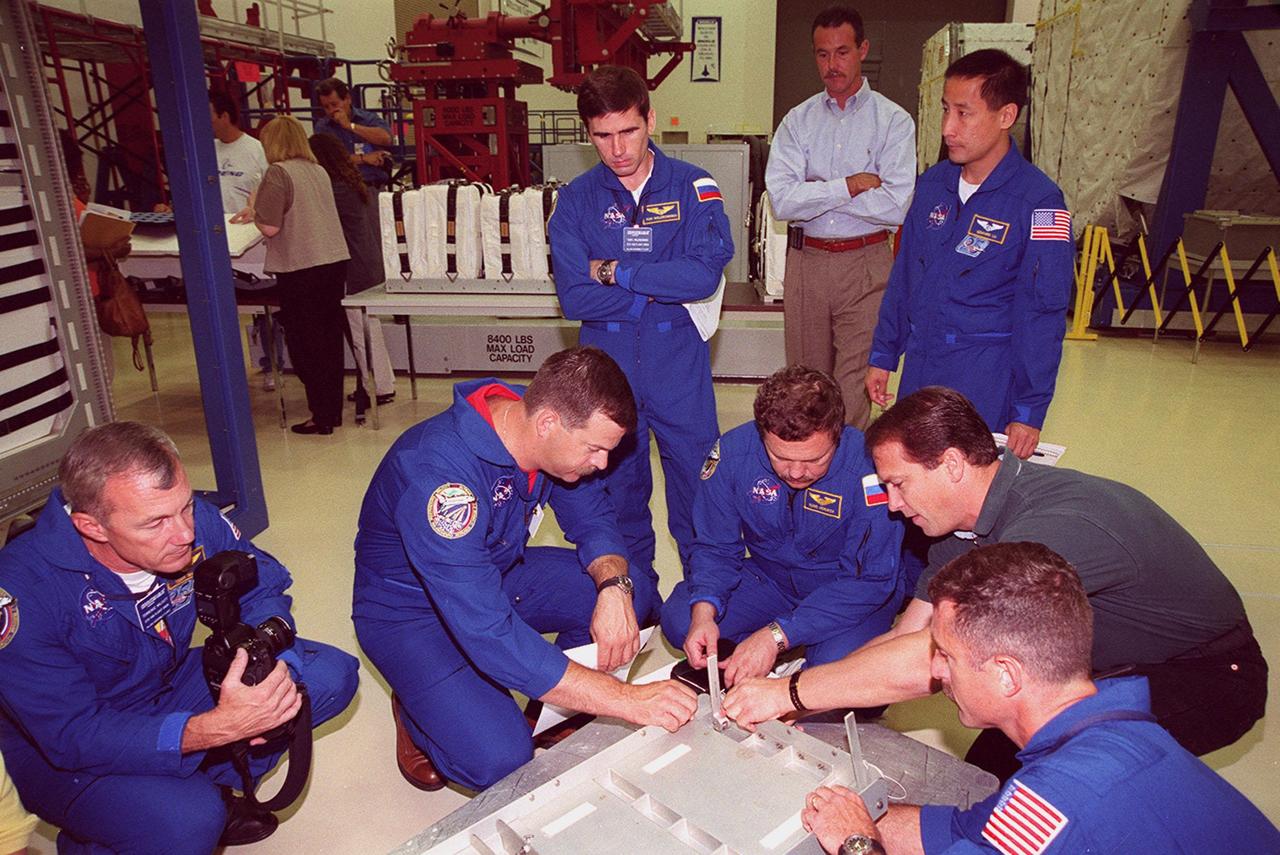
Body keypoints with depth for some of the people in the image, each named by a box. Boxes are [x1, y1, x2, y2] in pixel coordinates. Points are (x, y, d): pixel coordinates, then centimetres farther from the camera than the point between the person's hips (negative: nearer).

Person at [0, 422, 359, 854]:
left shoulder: (193, 521, -19)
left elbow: (263, 588, -4)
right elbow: (72, 736, -30)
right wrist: (216, 728, -44)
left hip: (170, 690, 5)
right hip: (59, 754, -4)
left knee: (332, 674, -9)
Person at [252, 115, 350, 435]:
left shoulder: (278, 173, -9)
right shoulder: (318, 171, 12)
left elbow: (270, 227, -14)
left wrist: (254, 208, 6)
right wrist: (258, 210, 27)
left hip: (301, 268, -7)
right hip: (335, 261, 7)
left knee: (306, 344, 3)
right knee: (330, 339, 13)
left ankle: (322, 416, 7)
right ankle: (333, 410, 22)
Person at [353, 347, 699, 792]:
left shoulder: (553, 432, -15)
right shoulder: (439, 474, -38)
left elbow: (592, 517, -2)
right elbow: (489, 635, -41)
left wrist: (615, 587, -24)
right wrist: (626, 699, -41)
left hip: (495, 574, 7)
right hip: (411, 609, -6)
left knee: (636, 597, -10)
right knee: (499, 758, -22)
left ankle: (557, 703, 12)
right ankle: (416, 707, 9)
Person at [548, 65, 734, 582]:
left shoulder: (692, 186, -2)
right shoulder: (576, 199, 2)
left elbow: (705, 274, -16)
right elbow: (574, 298, -8)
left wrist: (615, 272, -12)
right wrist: (665, 289, -12)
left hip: (679, 365, -1)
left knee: (697, 488, 5)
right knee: (618, 488, 14)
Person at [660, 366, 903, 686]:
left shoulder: (868, 465, -29)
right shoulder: (733, 451, -19)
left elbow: (870, 579, -26)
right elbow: (715, 547, -8)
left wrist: (776, 635, -33)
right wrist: (703, 611, -29)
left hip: (848, 586, -2)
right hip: (769, 577, 3)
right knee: (678, 621, -19)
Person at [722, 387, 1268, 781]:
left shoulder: (1053, 529, -37)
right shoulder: (968, 519, -7)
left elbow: (926, 662, -41)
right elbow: (907, 635, -6)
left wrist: (790, 692, -30)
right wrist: (798, 707, -15)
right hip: (1110, 667, 7)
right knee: (983, 772, 0)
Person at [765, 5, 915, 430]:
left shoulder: (893, 121, 0)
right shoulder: (798, 120, 6)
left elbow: (897, 206, -13)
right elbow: (782, 200, -7)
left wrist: (815, 192, -8)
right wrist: (848, 186, -13)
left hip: (866, 265, -3)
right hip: (806, 262, 3)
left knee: (855, 389, -5)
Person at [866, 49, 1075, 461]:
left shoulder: (1038, 202, -12)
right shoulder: (933, 183, 5)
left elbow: (1042, 316, -10)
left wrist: (1029, 411, -10)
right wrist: (883, 355, 13)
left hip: (985, 380, -5)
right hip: (919, 366, 5)